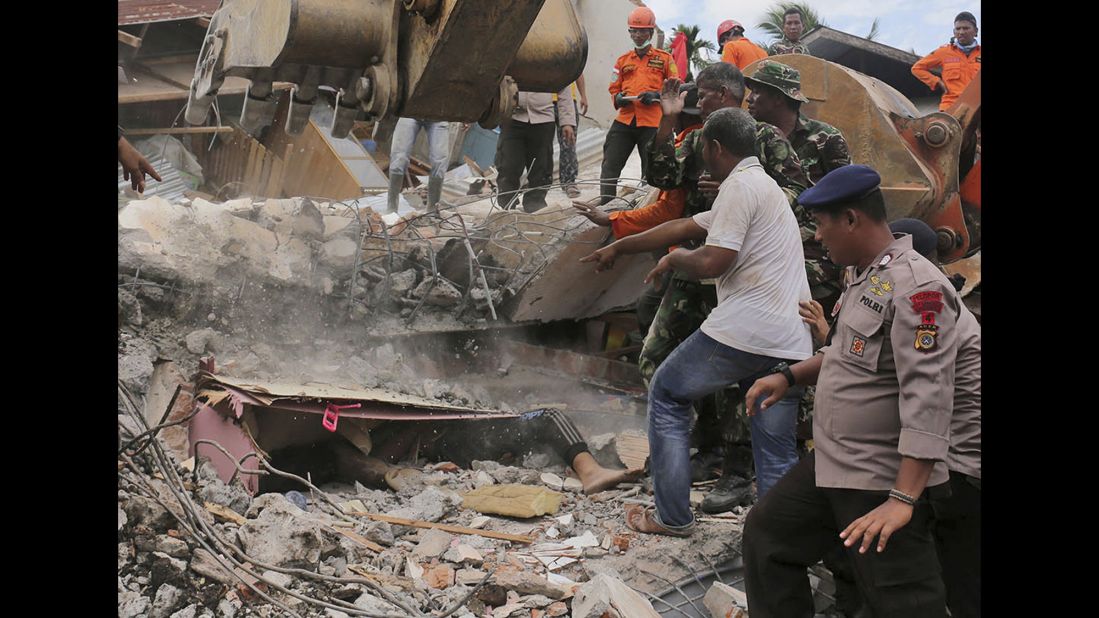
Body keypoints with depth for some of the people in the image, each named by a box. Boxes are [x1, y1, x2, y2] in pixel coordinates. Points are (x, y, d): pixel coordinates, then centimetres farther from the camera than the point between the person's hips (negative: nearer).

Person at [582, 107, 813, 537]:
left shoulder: (740, 186, -6)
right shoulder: (764, 185, 25)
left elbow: (711, 263, -17)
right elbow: (685, 227, 28)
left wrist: (675, 258, 6)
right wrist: (618, 248, 32)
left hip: (742, 332, -8)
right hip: (791, 345, 8)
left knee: (666, 393, 14)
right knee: (778, 460, 11)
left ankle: (673, 517, 16)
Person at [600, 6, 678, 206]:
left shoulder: (664, 58, 6)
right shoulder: (623, 60, 16)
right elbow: (614, 88, 21)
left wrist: (657, 95, -13)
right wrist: (618, 98, -2)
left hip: (652, 123, -3)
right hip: (624, 120, 3)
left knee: (652, 169, 3)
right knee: (610, 165, -3)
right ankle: (605, 204, 2)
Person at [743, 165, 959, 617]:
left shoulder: (915, 287, -22)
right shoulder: (864, 276, 10)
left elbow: (928, 398, -28)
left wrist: (904, 500, -31)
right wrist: (789, 377, 13)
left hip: (884, 481, -10)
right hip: (829, 465, 10)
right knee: (766, 534, 20)